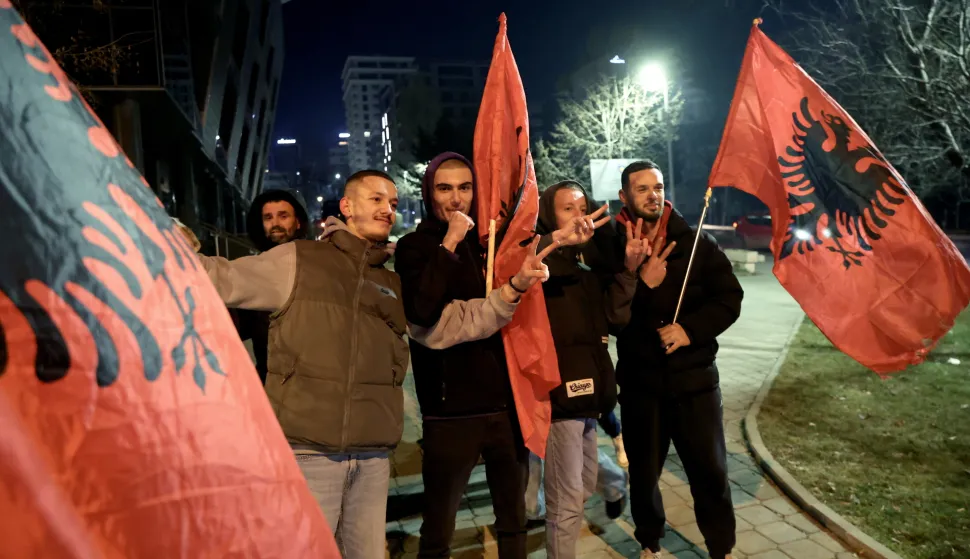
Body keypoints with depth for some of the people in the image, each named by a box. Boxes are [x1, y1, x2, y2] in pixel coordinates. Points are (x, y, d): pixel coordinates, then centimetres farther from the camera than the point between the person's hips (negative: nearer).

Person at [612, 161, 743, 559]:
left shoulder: (695, 242, -1)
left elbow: (729, 298, -2)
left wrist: (691, 329, -16)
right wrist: (640, 284, -23)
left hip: (694, 378, 1)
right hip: (640, 382, 0)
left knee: (710, 471, 9)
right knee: (643, 471, 15)